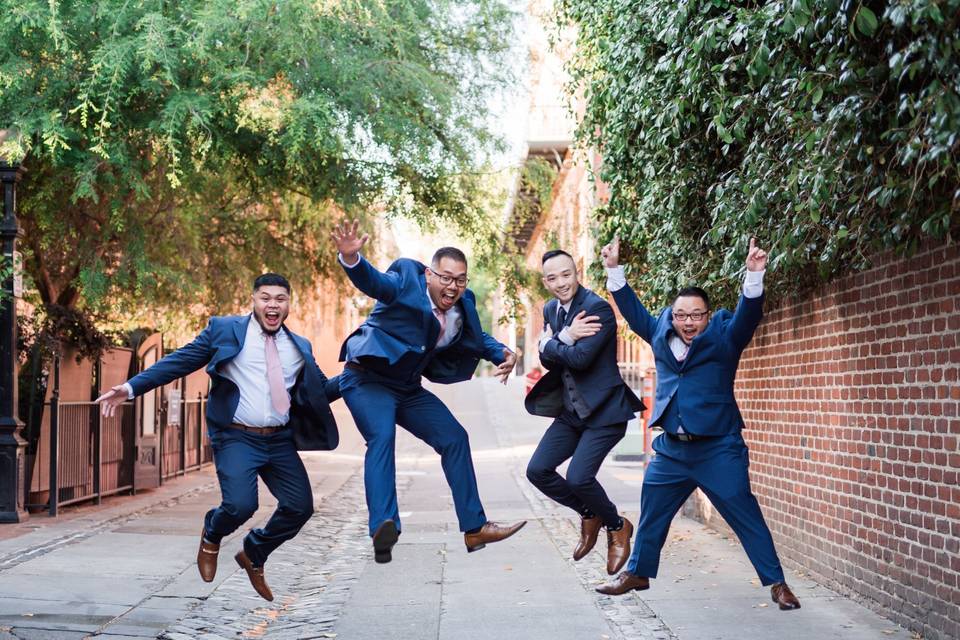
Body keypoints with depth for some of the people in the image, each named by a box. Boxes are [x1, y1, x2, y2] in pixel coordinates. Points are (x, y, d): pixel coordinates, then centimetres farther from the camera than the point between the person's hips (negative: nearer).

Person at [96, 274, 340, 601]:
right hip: (237, 438, -4)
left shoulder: (300, 347, 13)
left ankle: (253, 555, 26)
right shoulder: (225, 330, 1)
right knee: (241, 505, -22)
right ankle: (211, 535, 18)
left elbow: (322, 390, 14)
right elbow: (180, 361, 1)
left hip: (280, 441, 5)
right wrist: (132, 387, -8)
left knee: (300, 507, -4)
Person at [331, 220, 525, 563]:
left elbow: (478, 337, 20)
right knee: (382, 436, -31)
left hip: (407, 388, 8)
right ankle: (383, 529, -42)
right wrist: (351, 257, -56)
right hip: (368, 379, -8)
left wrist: (503, 354, 0)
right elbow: (371, 280, -35)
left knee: (455, 439, 6)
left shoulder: (463, 304, 2)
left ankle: (475, 528, 15)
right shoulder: (406, 284, -17)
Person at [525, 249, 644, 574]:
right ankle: (589, 514, 24)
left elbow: (580, 358, -25)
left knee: (578, 477, -19)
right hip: (572, 410, 8)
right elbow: (547, 359, -1)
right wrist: (565, 337, -19)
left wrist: (550, 343, -7)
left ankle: (617, 526, 10)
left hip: (604, 409, -8)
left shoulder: (599, 309, -16)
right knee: (537, 471, 1)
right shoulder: (551, 310, 8)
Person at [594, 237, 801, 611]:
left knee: (745, 517, -3)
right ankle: (638, 573, 33)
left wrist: (754, 275, -34)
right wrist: (614, 270, 9)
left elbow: (748, 314, -19)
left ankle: (776, 583, 4)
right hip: (671, 449, 5)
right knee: (652, 513, 16)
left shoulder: (723, 337, -5)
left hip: (717, 448, -5)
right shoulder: (661, 333, 7)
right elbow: (634, 311, 16)